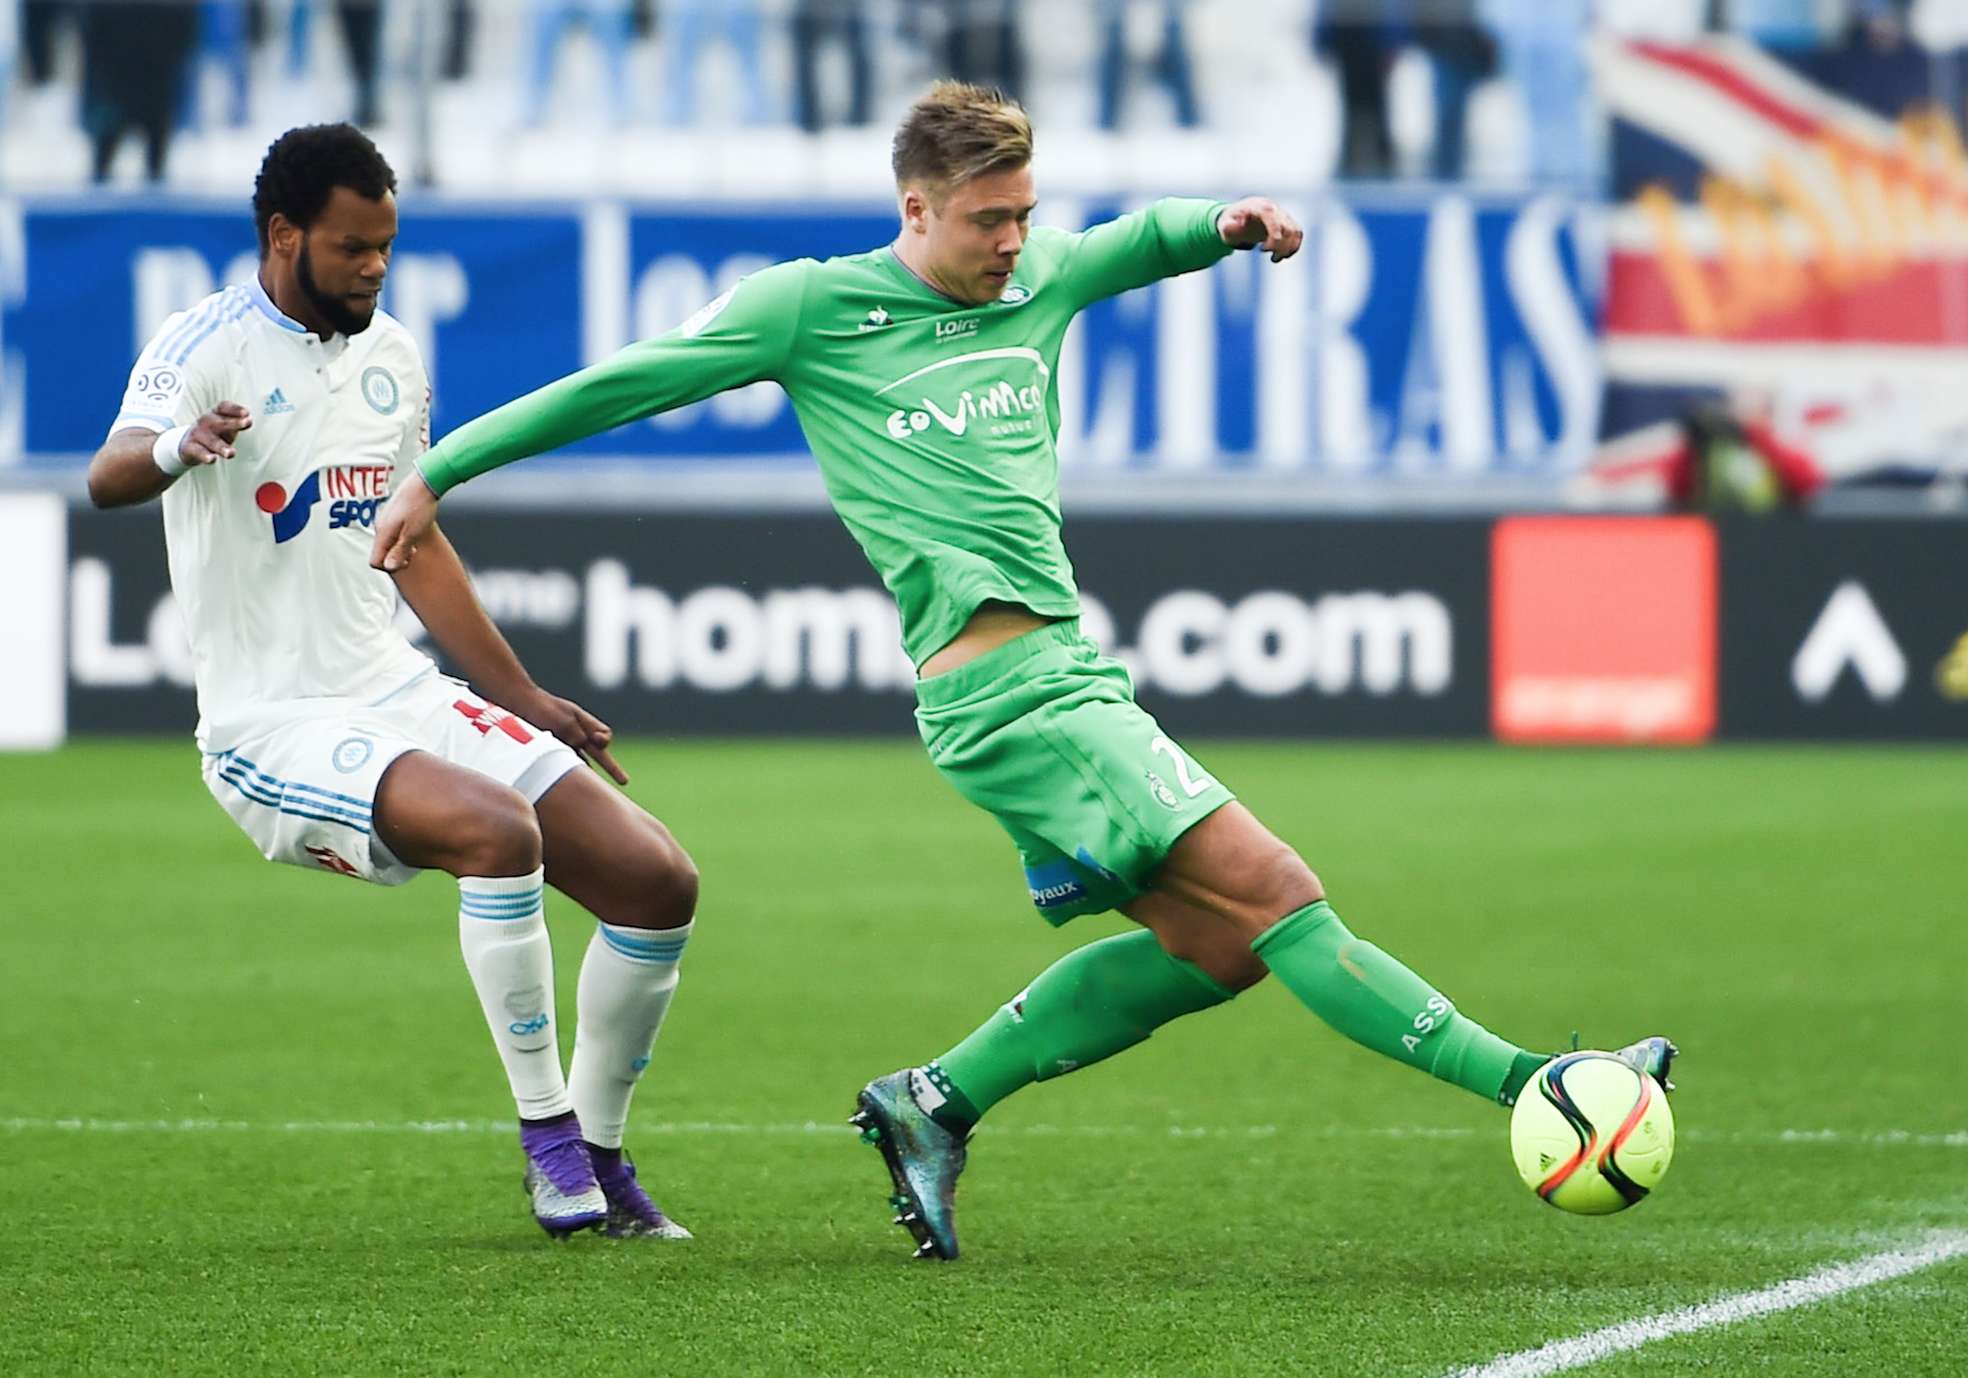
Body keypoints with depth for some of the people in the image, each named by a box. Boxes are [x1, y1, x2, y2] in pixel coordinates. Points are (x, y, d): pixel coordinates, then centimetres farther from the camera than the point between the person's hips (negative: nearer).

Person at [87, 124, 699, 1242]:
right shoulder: (210, 347, -11)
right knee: (497, 828, -33)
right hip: (274, 730, -7)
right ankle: (546, 1134, -20)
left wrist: (526, 702, 26)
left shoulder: (394, 354, 11)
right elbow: (108, 477, -31)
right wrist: (173, 448, -56)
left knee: (658, 880, -2)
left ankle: (596, 1154, 14)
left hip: (401, 697, 7)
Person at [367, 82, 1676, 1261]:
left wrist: (1225, 223, 12)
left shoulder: (1037, 279, 16)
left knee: (1211, 946, 5)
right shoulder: (814, 307, 0)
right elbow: (618, 385, 6)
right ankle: (1512, 1080, -18)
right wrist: (439, 471, 8)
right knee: (1272, 893, -14)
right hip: (1008, 685, -8)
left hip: (1075, 670, 8)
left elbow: (1142, 237, 36)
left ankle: (940, 1101, 14)